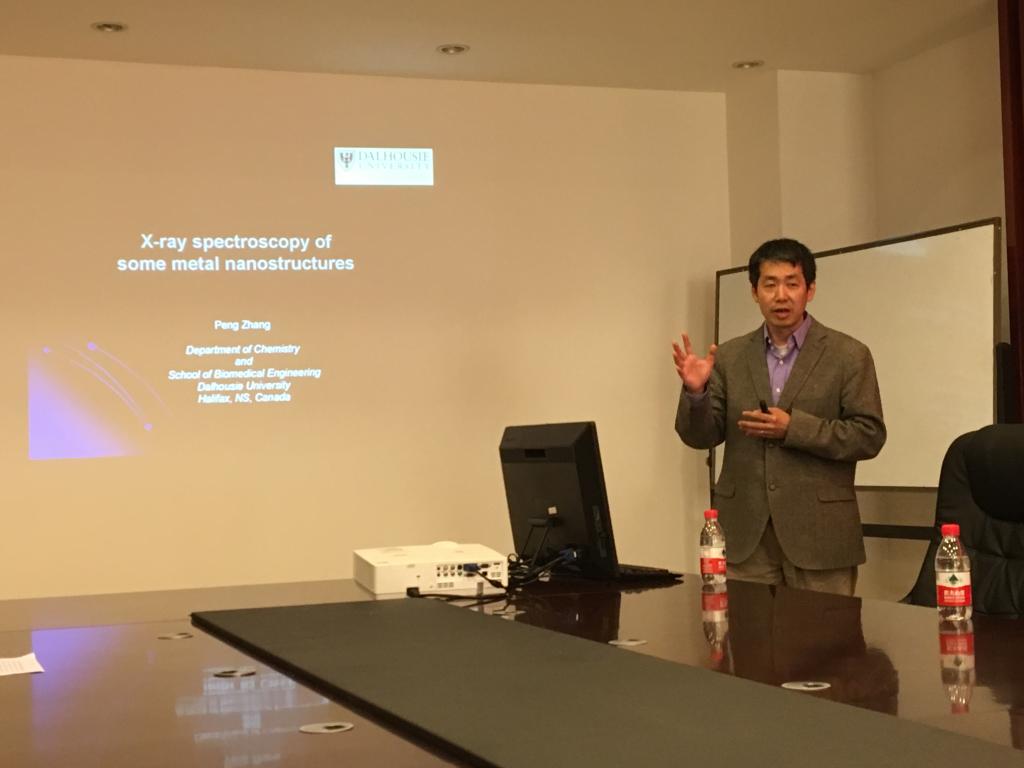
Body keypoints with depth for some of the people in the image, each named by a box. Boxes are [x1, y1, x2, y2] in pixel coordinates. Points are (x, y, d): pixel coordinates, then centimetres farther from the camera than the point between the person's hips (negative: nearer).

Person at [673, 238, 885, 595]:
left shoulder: (848, 355, 0)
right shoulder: (730, 357, 8)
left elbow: (869, 436, -5)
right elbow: (701, 436, 5)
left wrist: (793, 428, -16)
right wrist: (696, 391, -16)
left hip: (820, 534, -2)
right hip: (746, 534, 2)